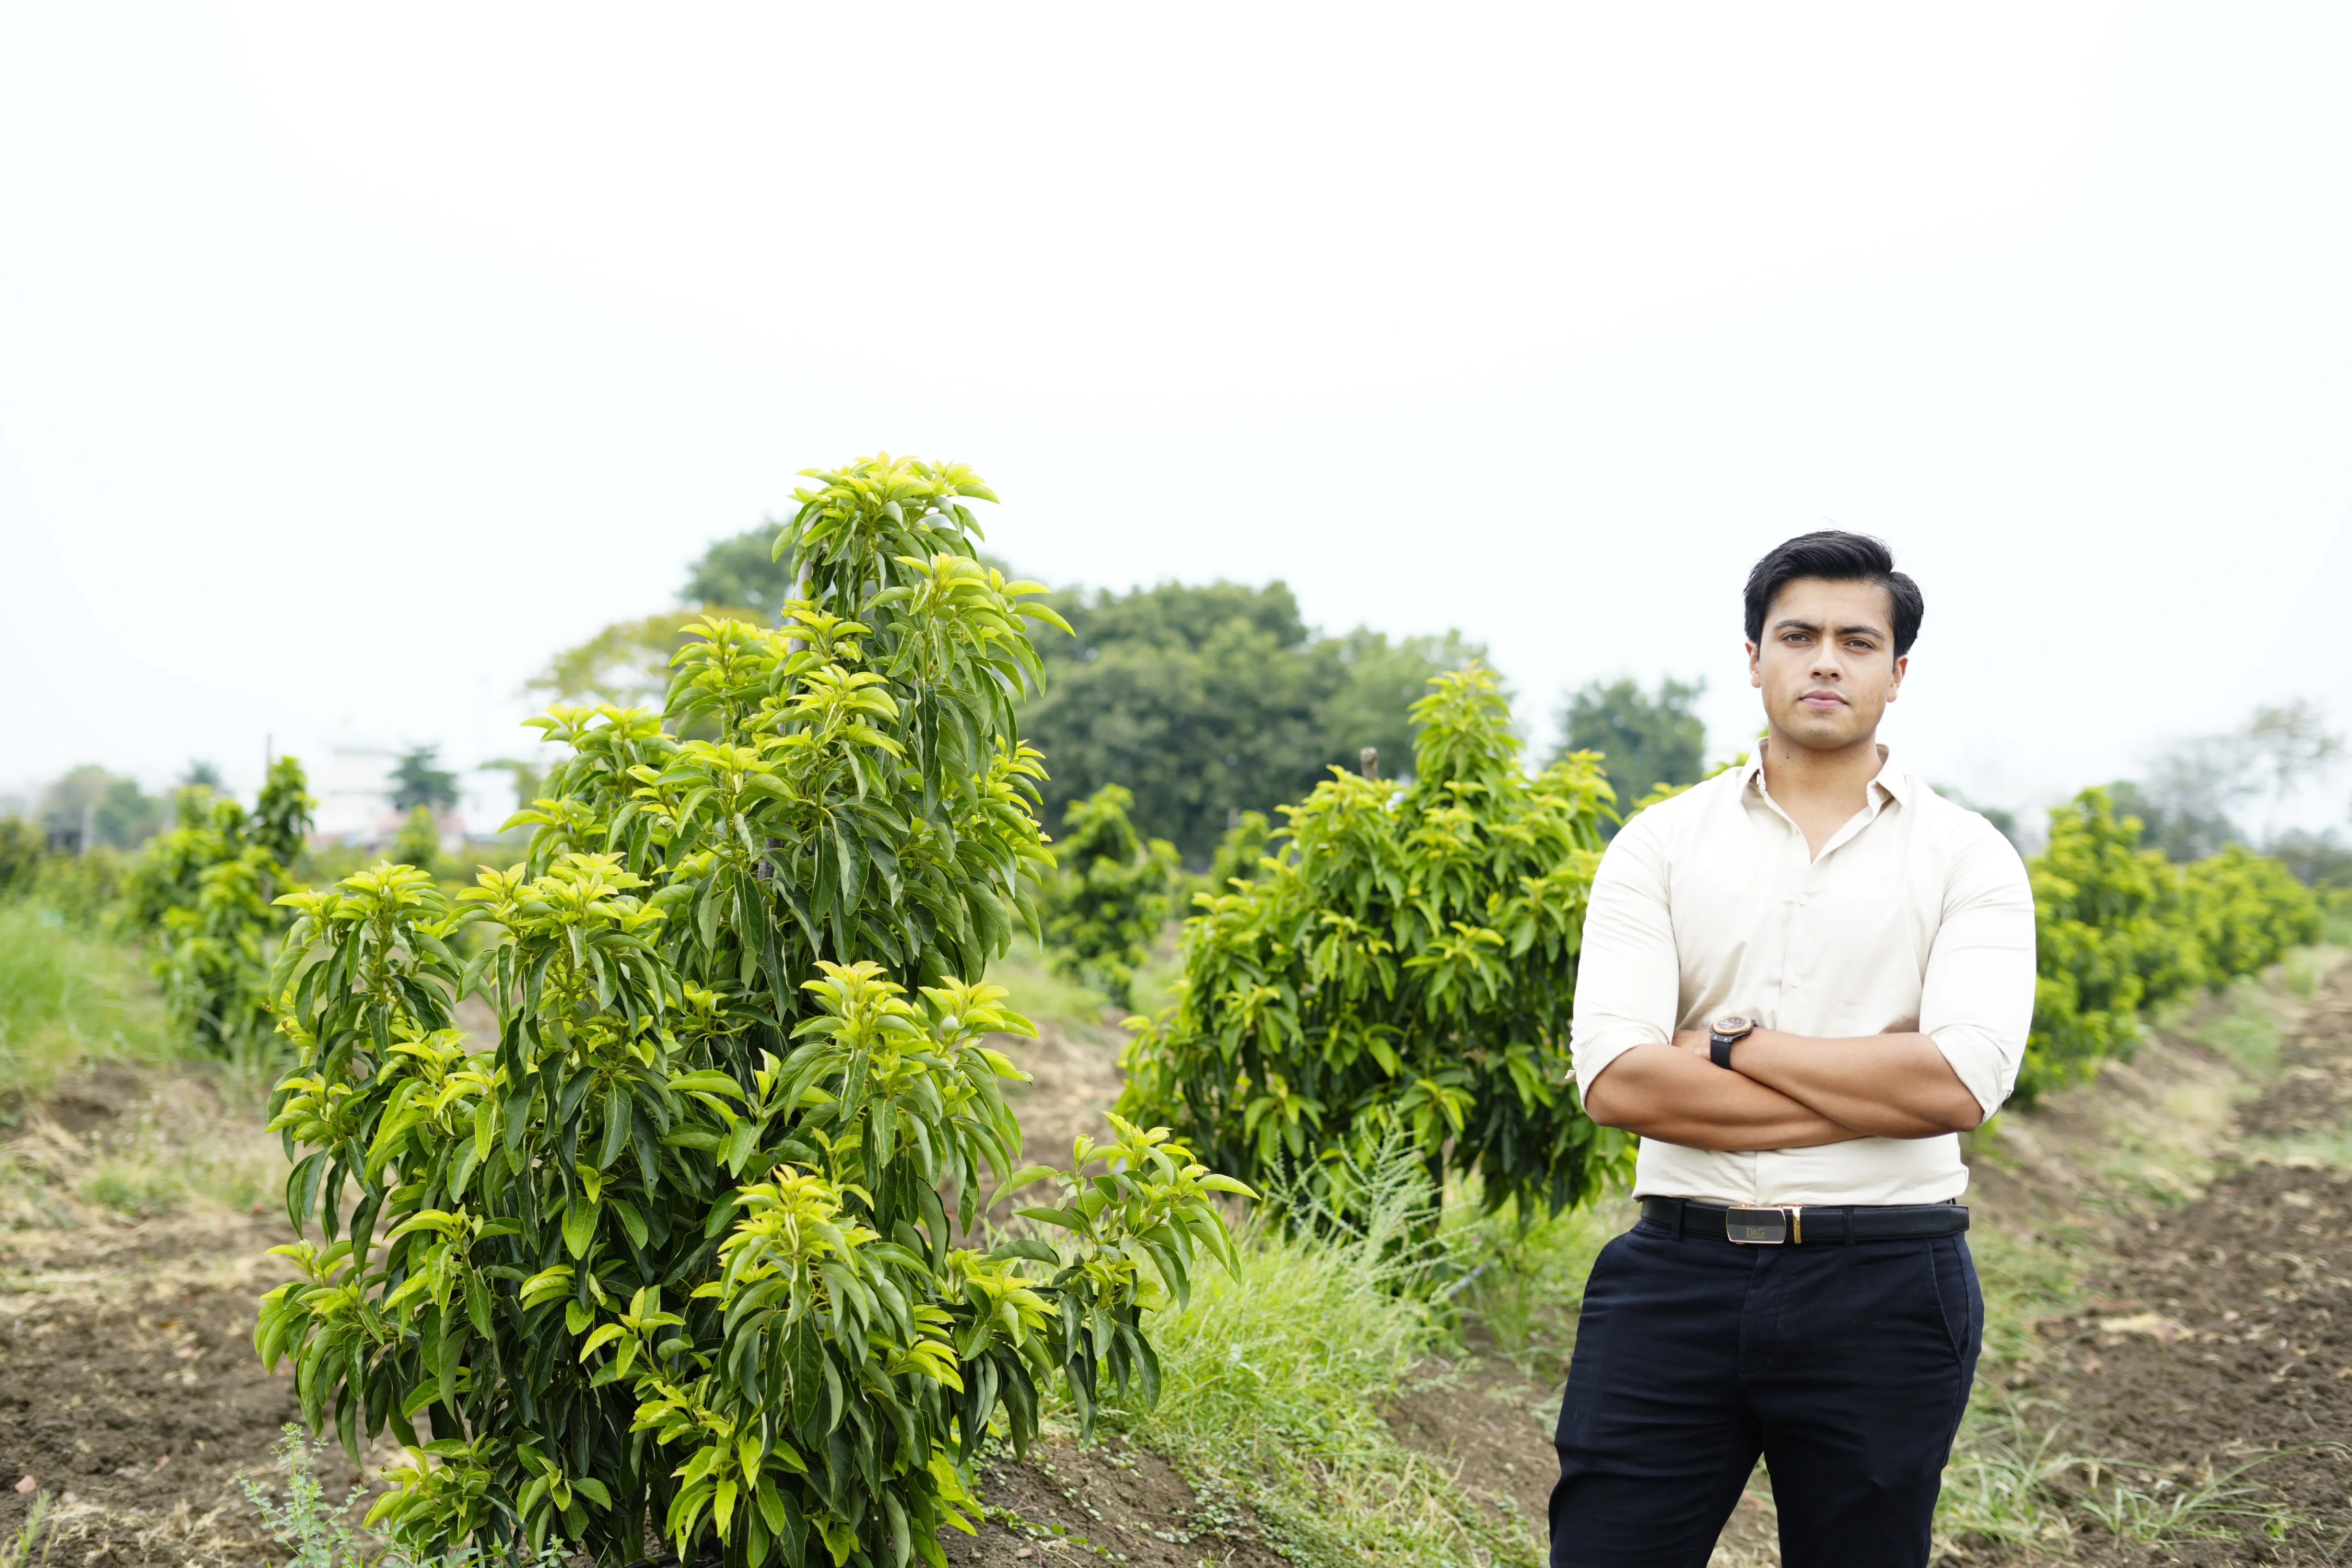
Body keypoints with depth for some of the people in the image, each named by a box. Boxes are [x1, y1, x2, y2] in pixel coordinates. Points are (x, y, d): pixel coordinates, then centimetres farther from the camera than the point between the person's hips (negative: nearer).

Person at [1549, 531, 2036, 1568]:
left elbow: (1962, 1083, -13)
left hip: (1884, 1288, 0)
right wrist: (1874, 1092, -11)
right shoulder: (1661, 844, 5)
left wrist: (1728, 1047, -9)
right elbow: (1614, 1079, -9)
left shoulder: (1965, 857, 2)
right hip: (1678, 1274, 1)